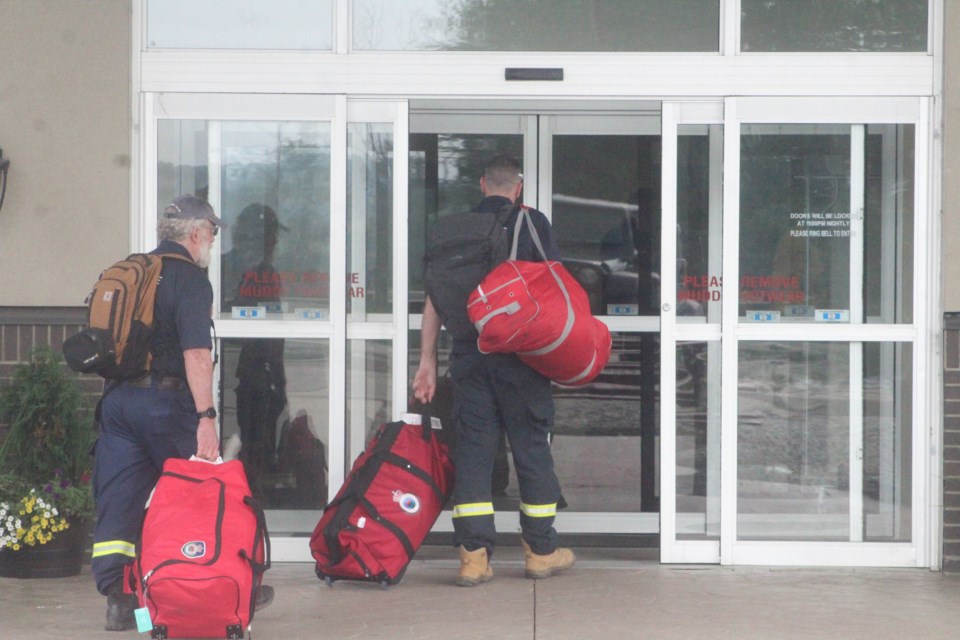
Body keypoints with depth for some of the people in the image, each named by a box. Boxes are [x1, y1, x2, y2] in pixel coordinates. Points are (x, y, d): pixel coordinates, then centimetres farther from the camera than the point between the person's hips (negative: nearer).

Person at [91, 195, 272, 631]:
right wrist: (206, 416, -20)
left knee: (117, 501, 6)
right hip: (165, 401, -6)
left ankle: (116, 597, 2)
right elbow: (196, 354, -18)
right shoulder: (189, 278, -8)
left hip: (117, 398, 6)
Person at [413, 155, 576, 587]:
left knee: (473, 446, 4)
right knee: (531, 445, 7)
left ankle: (473, 554, 0)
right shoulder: (532, 223, 1)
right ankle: (540, 550, 14)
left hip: (468, 353, 2)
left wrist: (427, 361, 9)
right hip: (519, 352, -2)